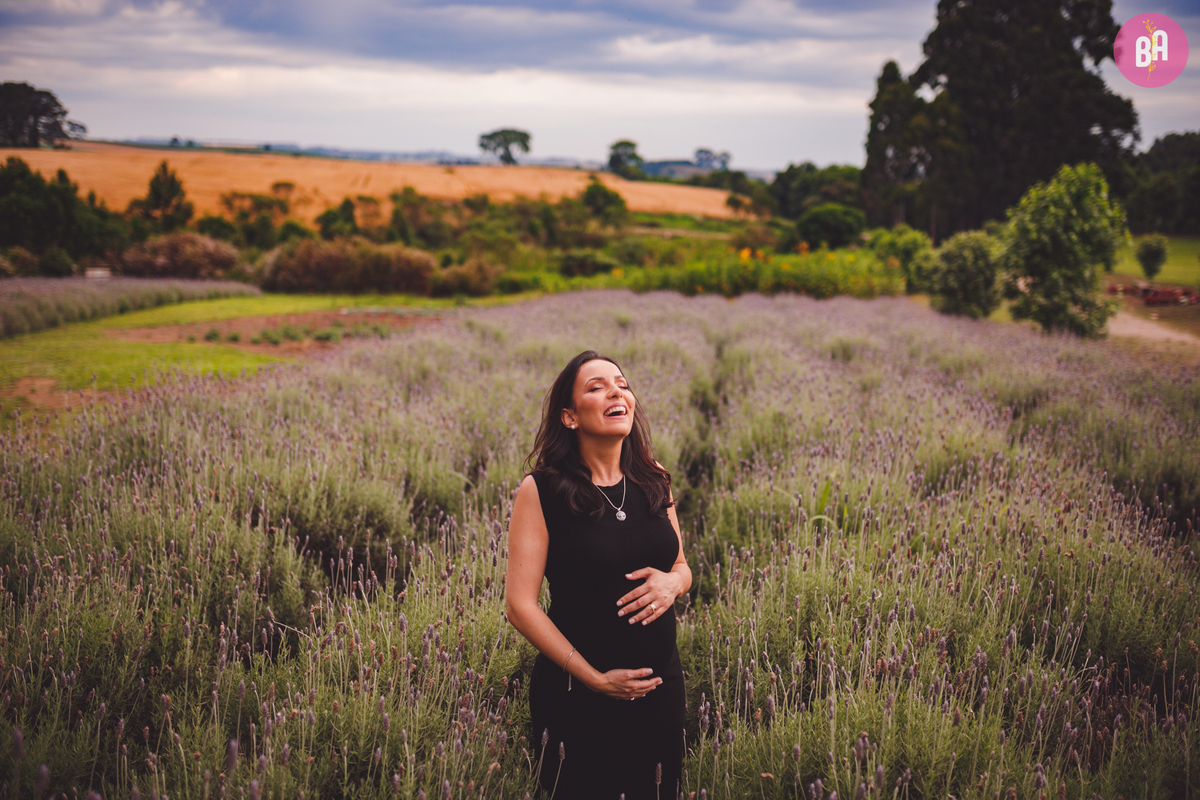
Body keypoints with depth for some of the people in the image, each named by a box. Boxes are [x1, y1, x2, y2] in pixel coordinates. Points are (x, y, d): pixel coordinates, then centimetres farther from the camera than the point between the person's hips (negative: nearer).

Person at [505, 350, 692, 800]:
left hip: (661, 687, 4)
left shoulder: (654, 482, 3)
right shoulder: (541, 490, -10)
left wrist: (673, 581, -9)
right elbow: (521, 605, -12)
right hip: (576, 695, -4)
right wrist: (595, 678, -16)